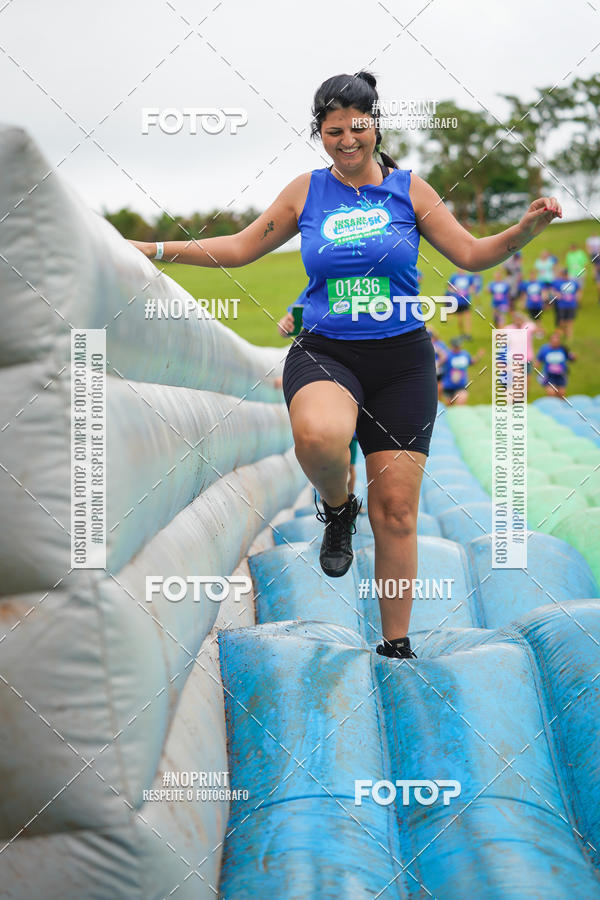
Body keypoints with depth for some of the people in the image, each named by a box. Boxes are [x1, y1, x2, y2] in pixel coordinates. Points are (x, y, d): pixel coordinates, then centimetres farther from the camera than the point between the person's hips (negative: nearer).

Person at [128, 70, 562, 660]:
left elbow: (471, 255, 6)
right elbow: (241, 247, 14)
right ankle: (337, 509, -1)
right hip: (324, 354, -1)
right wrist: (154, 250, 10)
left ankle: (396, 645, 14)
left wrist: (527, 228, -11)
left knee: (396, 512, 0)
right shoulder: (307, 191, 7)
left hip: (402, 362, 1)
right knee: (319, 435, -37)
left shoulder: (408, 189, 5)